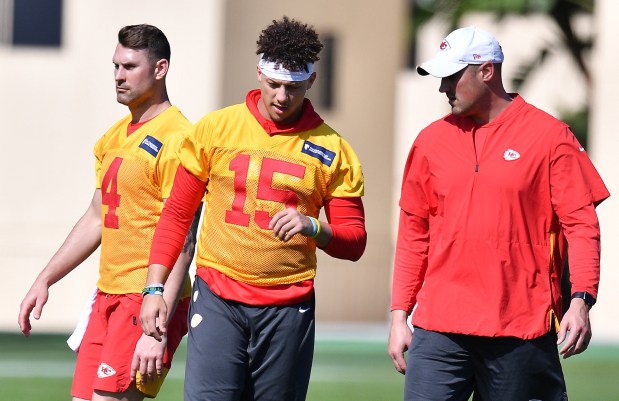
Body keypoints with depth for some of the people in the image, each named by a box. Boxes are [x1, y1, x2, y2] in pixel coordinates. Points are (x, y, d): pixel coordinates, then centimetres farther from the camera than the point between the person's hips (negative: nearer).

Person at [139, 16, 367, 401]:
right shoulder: (215, 128, 4)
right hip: (217, 299, 0)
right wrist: (154, 288, 4)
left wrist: (313, 228, -16)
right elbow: (177, 214, 11)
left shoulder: (332, 149, 3)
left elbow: (354, 241, 5)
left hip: (288, 308, 1)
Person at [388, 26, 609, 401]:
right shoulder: (431, 140, 10)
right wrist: (399, 315, 9)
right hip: (439, 327, 3)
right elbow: (413, 233, 14)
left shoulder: (550, 136, -1)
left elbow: (581, 224, -3)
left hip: (522, 328, -3)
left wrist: (581, 300, -15)